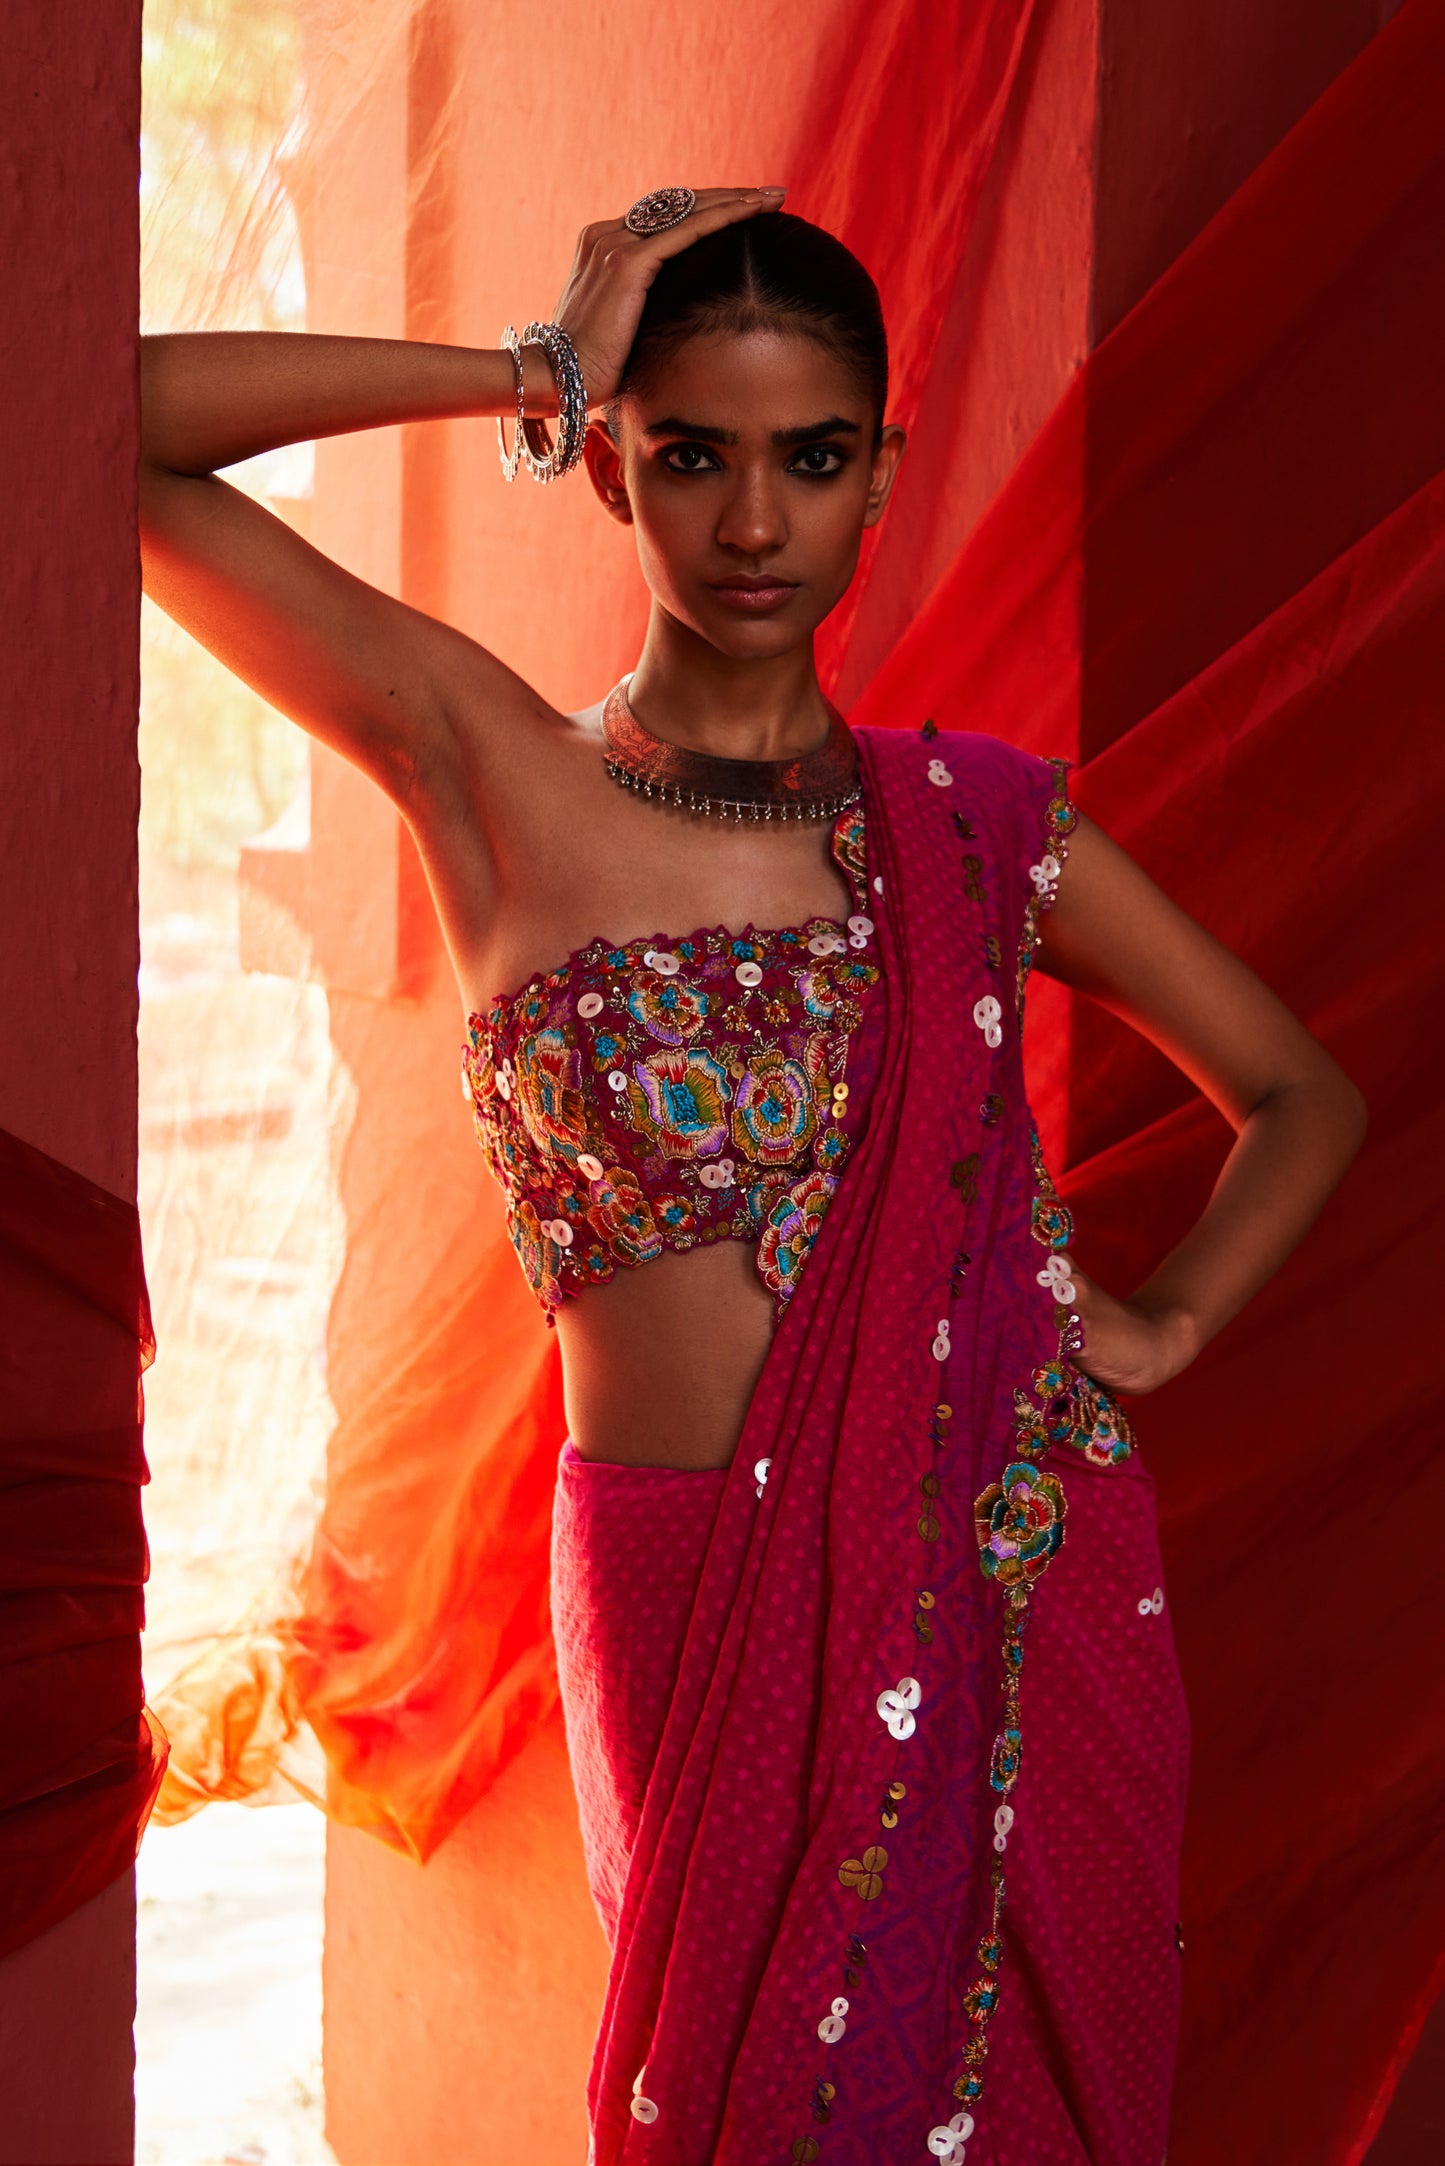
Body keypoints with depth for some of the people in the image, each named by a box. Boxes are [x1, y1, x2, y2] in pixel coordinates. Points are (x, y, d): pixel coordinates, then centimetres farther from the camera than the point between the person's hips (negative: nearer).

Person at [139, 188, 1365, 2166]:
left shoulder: (978, 822, 4)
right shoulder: (493, 773, -1)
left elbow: (1303, 1093, 15)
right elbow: (125, 428, -10)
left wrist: (1166, 1322, 0)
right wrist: (537, 375, -7)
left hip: (1004, 1582, 2)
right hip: (684, 1590, -1)